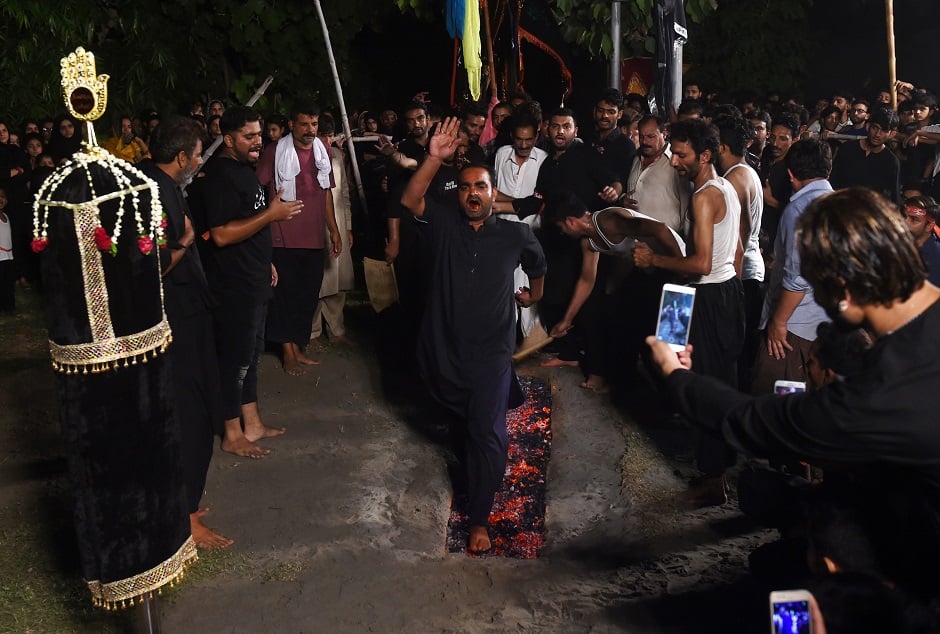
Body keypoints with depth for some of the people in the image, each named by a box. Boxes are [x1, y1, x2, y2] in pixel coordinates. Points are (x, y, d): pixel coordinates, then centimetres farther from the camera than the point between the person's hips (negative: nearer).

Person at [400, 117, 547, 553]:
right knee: (465, 412, 23)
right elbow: (410, 200, -15)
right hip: (443, 347, 3)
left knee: (486, 432, -8)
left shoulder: (515, 234, 0)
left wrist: (534, 294, 35)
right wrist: (434, 159, -25)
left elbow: (537, 263, 21)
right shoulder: (444, 226, 1)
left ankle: (479, 519, 2)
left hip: (490, 352, -2)